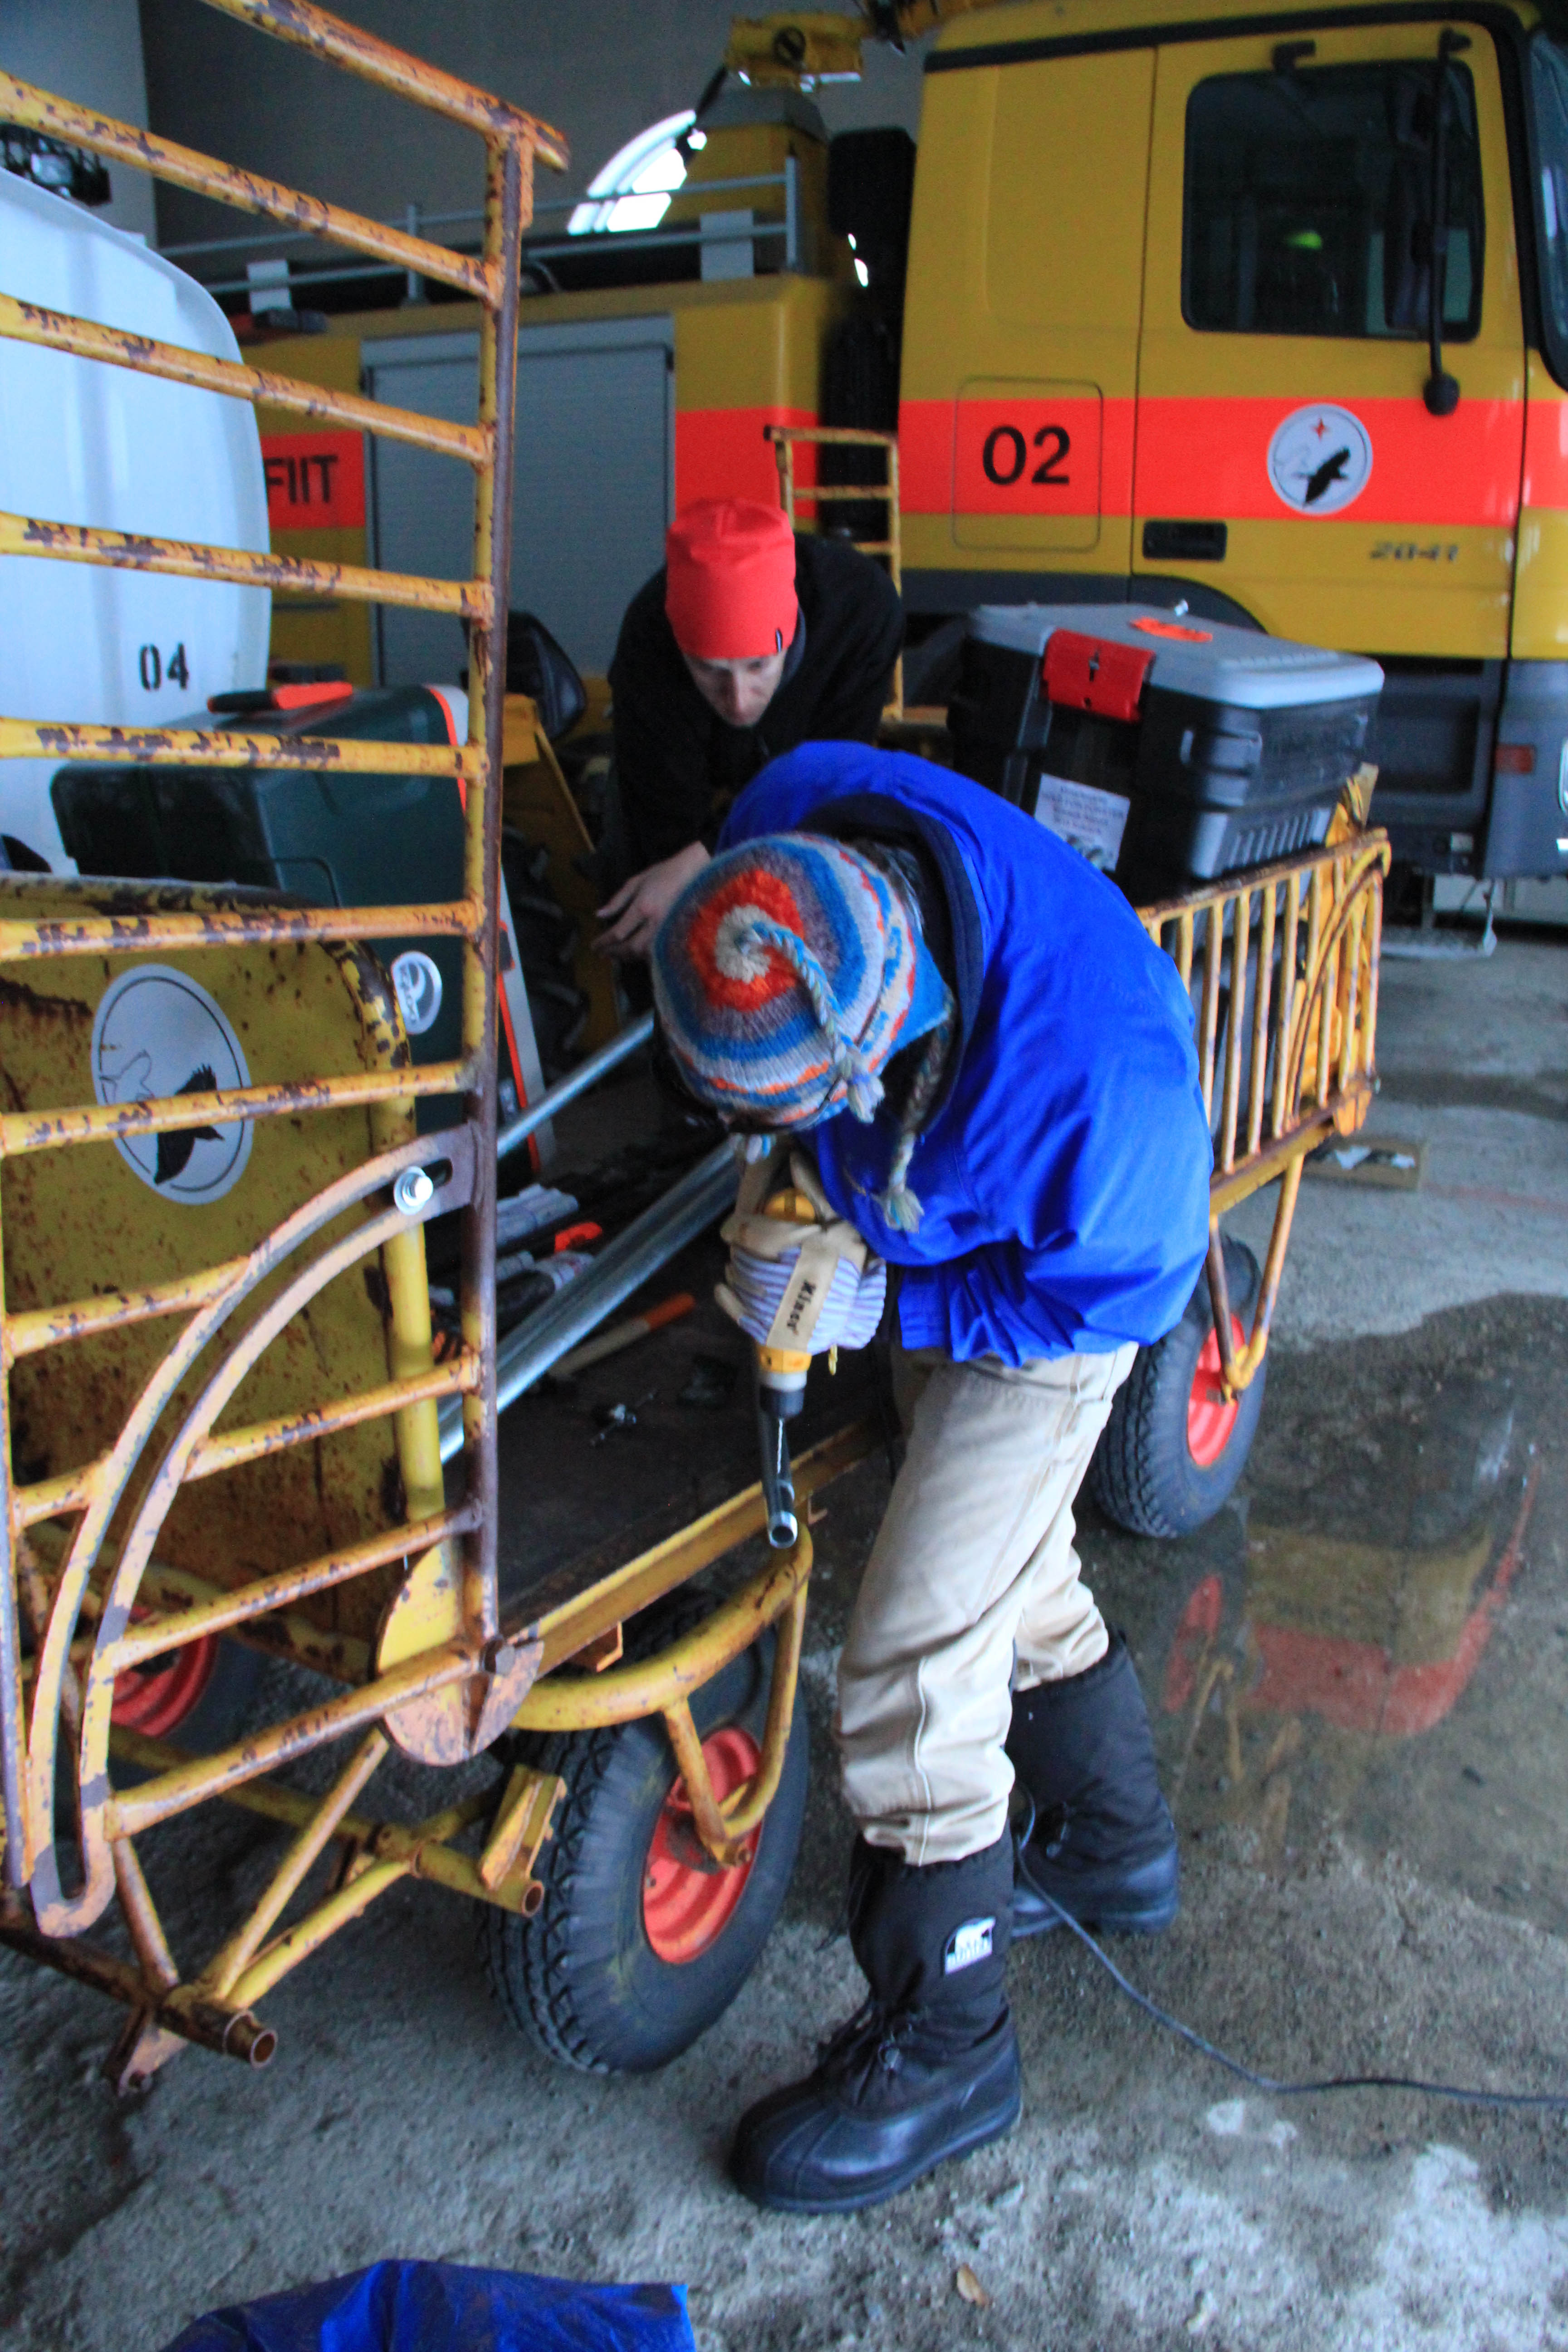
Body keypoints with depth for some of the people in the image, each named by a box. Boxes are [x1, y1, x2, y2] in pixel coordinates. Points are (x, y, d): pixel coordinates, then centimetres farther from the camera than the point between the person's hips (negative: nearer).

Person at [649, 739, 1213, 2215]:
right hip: (928, 1236, 8)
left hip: (1048, 1302, -7)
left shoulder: (1101, 1080, -43)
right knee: (1016, 1571, 24)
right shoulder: (803, 825, -26)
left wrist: (876, 1307, -23)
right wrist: (796, 1155, -6)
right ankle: (1112, 1851, 50)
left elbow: (1100, 1292, -24)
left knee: (916, 1665, -6)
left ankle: (942, 2048, 17)